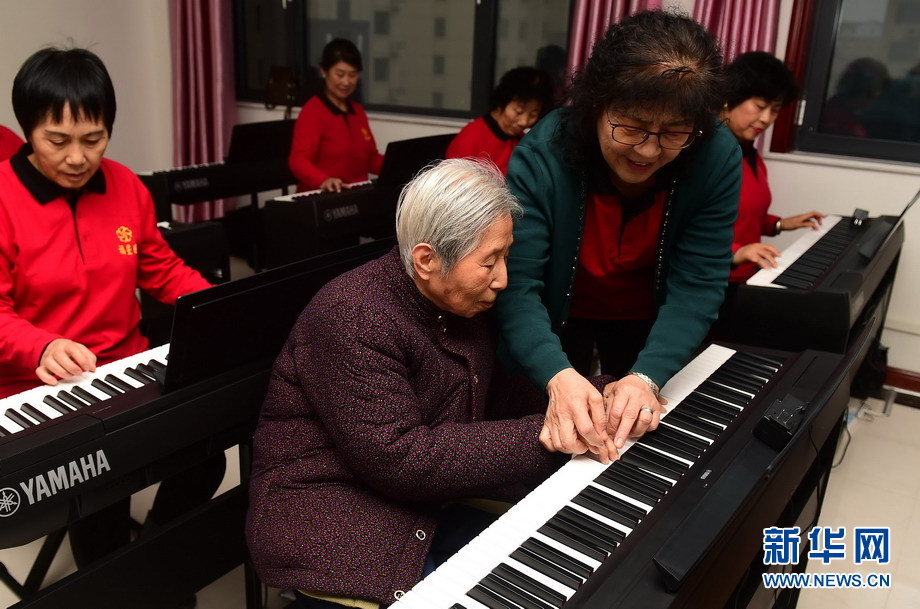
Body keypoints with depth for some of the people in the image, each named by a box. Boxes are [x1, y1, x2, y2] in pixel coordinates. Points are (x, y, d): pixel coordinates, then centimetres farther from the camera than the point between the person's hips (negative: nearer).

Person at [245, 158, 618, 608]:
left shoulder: (461, 302, 2)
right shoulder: (352, 319, -26)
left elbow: (502, 397, 7)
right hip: (332, 529, -7)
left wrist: (602, 393, -7)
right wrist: (542, 435, -26)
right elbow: (400, 458, -29)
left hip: (419, 511, 8)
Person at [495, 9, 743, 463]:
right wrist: (558, 376, -51)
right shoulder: (542, 155, -31)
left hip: (648, 323, 2)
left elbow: (698, 284, -24)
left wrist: (648, 376, -40)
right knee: (560, 442, 13)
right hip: (558, 319, -1)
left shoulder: (718, 159, -25)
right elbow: (516, 285, -34)